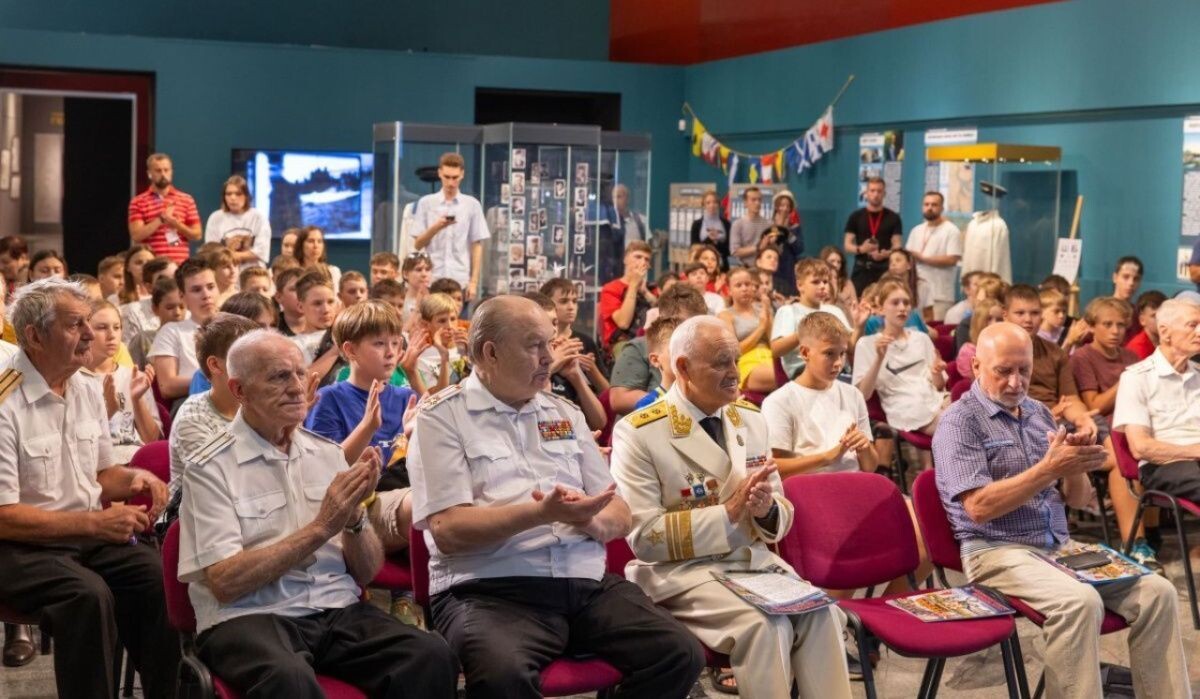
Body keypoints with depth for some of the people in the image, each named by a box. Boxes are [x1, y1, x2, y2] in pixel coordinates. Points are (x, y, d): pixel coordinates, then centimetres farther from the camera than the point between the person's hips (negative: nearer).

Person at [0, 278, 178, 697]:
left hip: (89, 535, 6)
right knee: (89, 594, -33)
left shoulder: (87, 391, 8)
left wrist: (133, 478, -3)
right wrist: (96, 523, -20)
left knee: (161, 576, -20)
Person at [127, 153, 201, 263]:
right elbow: (136, 236, -5)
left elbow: (197, 235, 9)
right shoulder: (138, 202, 5)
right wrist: (161, 219, -11)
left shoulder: (187, 200, 10)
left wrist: (177, 225, -9)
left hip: (180, 263, 1)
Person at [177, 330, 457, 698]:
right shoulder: (210, 468, -2)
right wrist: (321, 527, -14)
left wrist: (354, 516, -8)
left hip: (340, 611, 5)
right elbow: (224, 582, -12)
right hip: (249, 618, -5)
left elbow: (367, 573, 13)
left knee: (432, 657, -24)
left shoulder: (328, 453, 13)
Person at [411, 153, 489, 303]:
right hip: (431, 280, 0)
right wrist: (436, 227, -13)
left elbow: (477, 246, 5)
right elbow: (417, 244, 4)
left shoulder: (472, 205, 4)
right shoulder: (425, 203, 5)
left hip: (461, 282, 0)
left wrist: (474, 281, -2)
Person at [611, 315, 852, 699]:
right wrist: (729, 513, -20)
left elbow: (782, 515, 13)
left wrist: (767, 509, -13)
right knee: (766, 624, -29)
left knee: (821, 612, -22)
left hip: (756, 560, 5)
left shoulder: (750, 418, 10)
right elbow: (644, 537, -14)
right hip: (683, 570, -5)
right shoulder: (638, 434, -9)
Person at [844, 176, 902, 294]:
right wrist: (860, 249, -16)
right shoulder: (856, 216, 6)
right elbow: (847, 246, 5)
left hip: (884, 270, 0)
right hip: (861, 270, 1)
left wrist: (886, 254, -20)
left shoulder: (893, 218, 5)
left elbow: (897, 246, 1)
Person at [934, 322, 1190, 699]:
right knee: (1079, 601, -33)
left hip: (1061, 546, 7)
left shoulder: (1039, 412, 15)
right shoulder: (960, 421, -5)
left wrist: (1075, 468, -9)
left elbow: (1078, 499, 14)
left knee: (1156, 591, -12)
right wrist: (1048, 469, -21)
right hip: (998, 552, -7)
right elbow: (978, 507, -17)